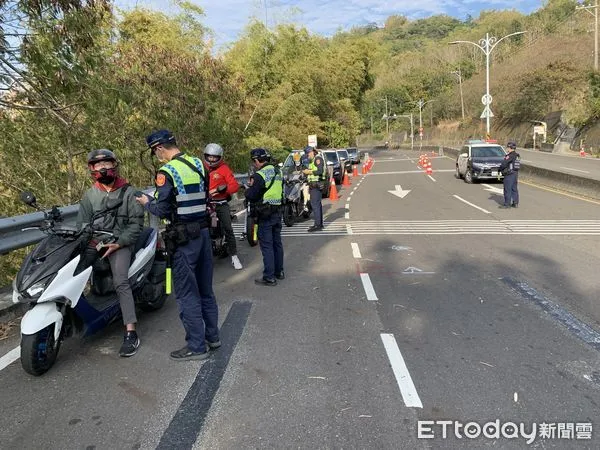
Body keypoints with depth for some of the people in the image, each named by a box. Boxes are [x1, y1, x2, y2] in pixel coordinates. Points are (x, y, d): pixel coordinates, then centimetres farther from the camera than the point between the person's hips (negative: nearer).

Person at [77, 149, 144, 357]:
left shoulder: (128, 192, 4)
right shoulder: (89, 195, 14)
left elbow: (136, 223, -1)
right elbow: (82, 223, 10)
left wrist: (118, 243, -12)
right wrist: (91, 240, -10)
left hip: (119, 242, -4)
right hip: (94, 241, 4)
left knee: (121, 282, -22)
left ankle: (131, 333, -24)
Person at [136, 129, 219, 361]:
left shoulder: (167, 172, -13)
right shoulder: (198, 164, 8)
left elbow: (163, 210, -13)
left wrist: (147, 203, 6)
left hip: (185, 237, -7)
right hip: (204, 230, 7)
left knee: (187, 293, 2)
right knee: (205, 288, 16)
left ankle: (196, 346, 8)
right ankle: (212, 336, 26)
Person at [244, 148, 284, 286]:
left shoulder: (260, 175, -17)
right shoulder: (278, 172, 9)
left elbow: (251, 196, -18)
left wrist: (249, 188, 4)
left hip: (265, 215, -8)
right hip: (277, 212, 8)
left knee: (266, 246, -2)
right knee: (277, 242, 17)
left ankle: (269, 277, 1)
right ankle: (279, 272, 28)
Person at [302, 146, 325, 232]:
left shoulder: (318, 158, -10)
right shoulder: (312, 160, 21)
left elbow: (320, 171, -21)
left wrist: (309, 171, -16)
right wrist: (307, 171, 11)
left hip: (316, 185, -11)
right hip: (313, 185, 11)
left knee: (315, 204, -13)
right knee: (317, 204, 13)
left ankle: (317, 225, -13)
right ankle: (320, 223, 19)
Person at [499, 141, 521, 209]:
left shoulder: (510, 156, -17)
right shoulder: (517, 156, 11)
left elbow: (504, 164, -20)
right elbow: (517, 165, 16)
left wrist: (500, 168, 1)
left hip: (509, 174, -9)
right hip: (515, 174, 9)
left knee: (507, 189, -4)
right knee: (514, 189, 13)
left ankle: (507, 204, -2)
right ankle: (515, 203, 17)